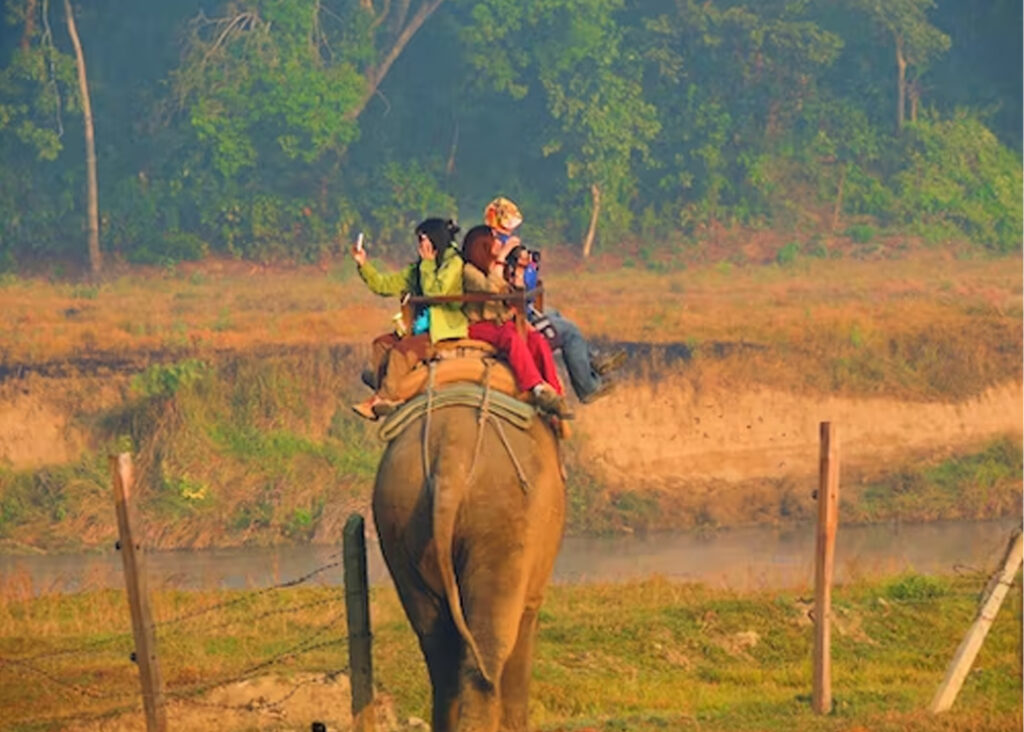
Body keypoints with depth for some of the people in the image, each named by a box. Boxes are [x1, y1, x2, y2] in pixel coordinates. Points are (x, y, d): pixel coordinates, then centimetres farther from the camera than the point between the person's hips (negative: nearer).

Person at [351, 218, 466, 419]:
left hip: (446, 332, -9)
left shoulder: (454, 263, -7)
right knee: (382, 343, -4)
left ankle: (384, 398, -19)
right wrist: (363, 265, 5)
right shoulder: (417, 269, 16)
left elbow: (435, 292, -21)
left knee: (403, 349, -25)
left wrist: (428, 263, -12)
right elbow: (383, 285, 16)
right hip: (422, 330, 9)